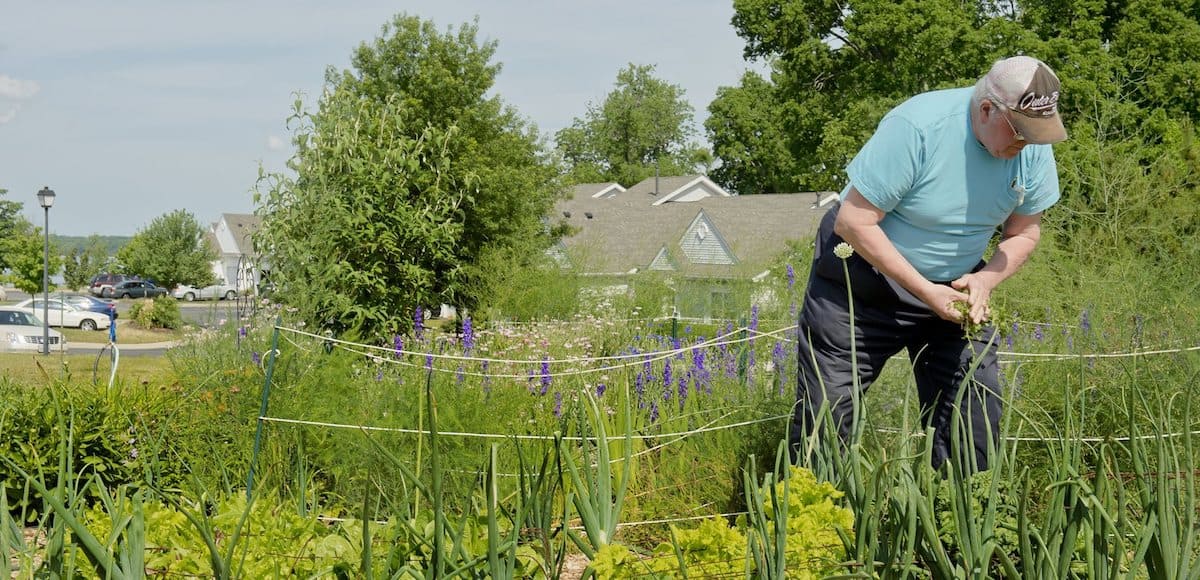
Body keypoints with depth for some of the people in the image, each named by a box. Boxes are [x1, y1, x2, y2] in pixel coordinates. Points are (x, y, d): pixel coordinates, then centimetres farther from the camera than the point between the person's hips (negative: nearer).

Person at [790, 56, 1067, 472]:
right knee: (825, 420, -6)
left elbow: (1024, 233, 3)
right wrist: (926, 292, -27)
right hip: (861, 280, -5)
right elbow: (853, 222, -25)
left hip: (955, 286, 5)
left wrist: (985, 279, -18)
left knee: (976, 426, -2)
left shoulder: (1034, 147, -11)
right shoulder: (916, 128, -28)